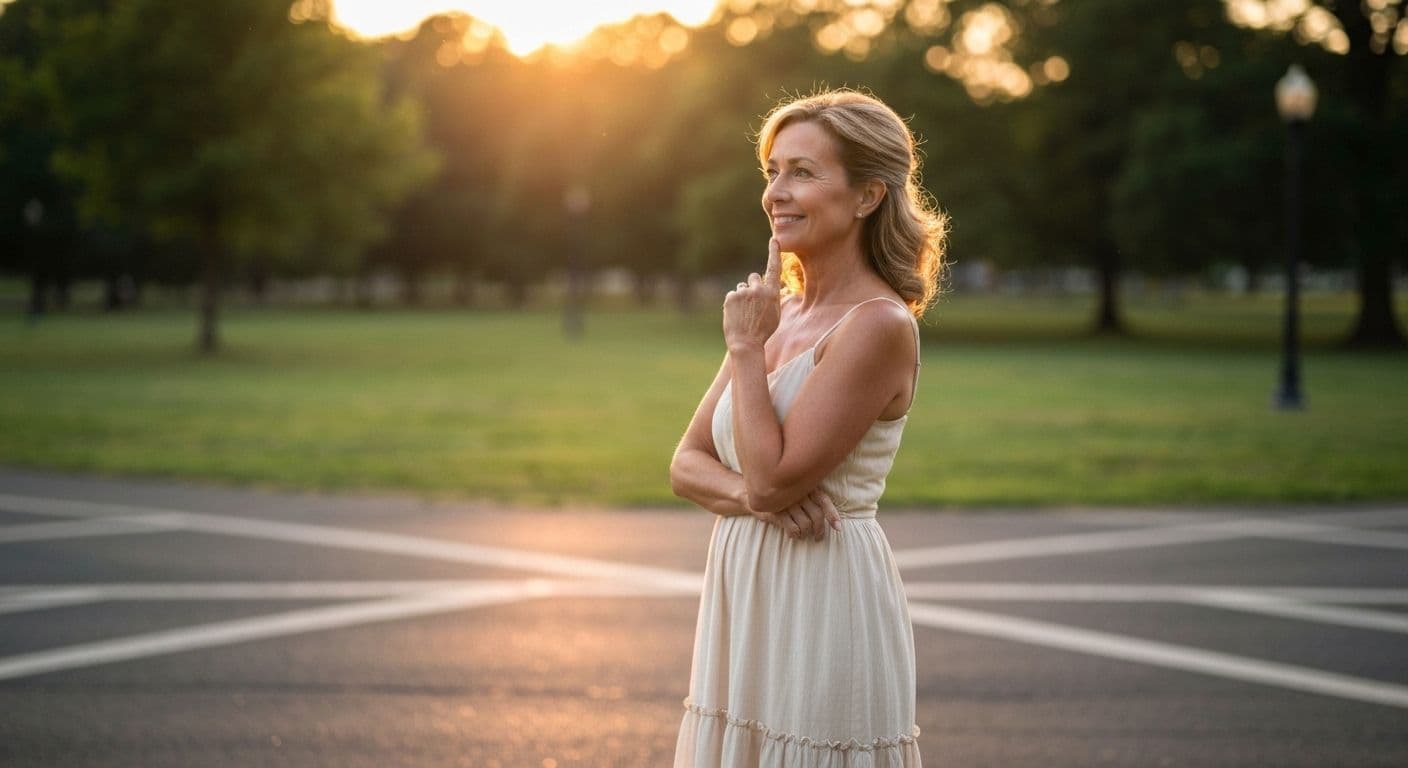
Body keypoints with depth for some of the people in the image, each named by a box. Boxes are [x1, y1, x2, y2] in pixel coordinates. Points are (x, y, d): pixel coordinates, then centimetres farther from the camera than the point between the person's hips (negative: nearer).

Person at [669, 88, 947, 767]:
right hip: (742, 596, 8)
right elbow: (687, 463, 9)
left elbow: (773, 477, -19)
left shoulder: (879, 325, -15)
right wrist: (749, 494, -12)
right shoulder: (781, 311, 9)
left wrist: (746, 348, -11)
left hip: (824, 599, -8)